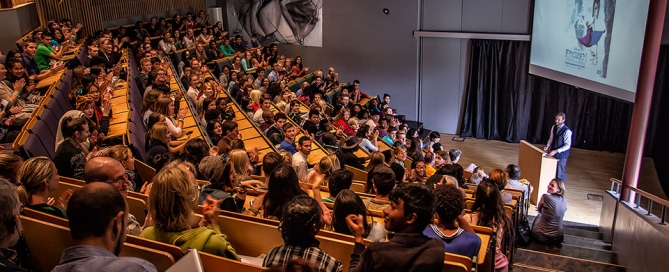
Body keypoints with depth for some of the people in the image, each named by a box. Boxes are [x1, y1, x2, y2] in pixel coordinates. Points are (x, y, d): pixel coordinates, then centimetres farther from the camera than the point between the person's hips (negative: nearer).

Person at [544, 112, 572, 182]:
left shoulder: (567, 131, -18)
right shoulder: (554, 128, 4)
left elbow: (567, 146, -20)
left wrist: (556, 151, -26)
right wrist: (547, 147, -3)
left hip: (561, 155, -6)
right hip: (553, 153, 6)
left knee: (560, 173, 3)